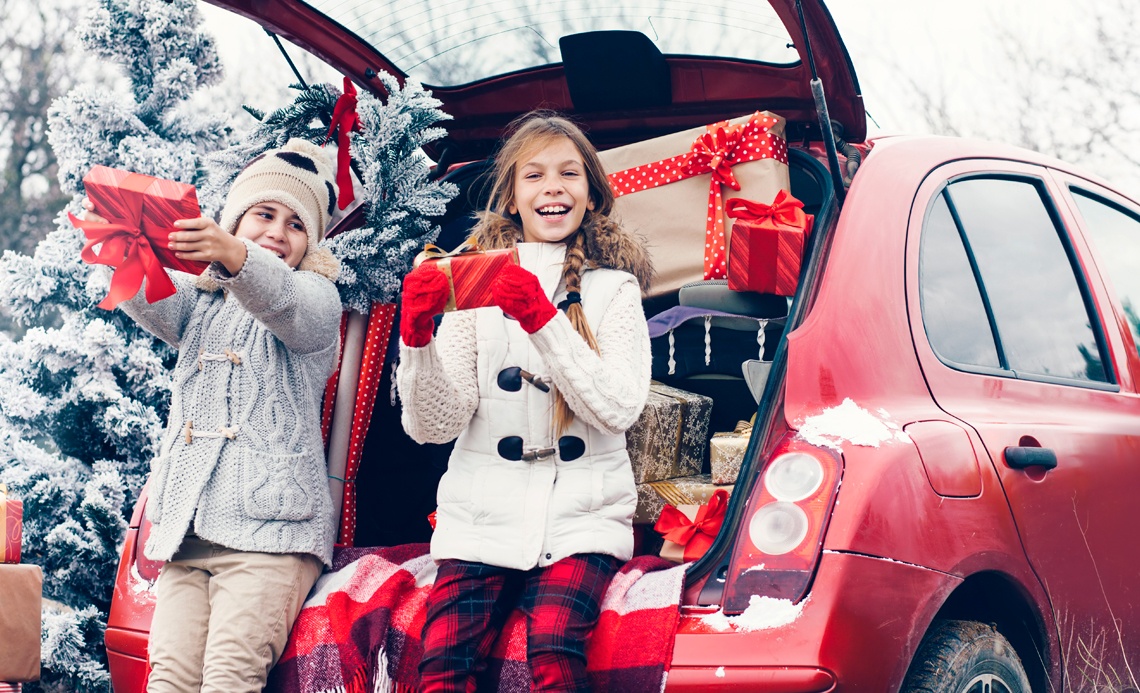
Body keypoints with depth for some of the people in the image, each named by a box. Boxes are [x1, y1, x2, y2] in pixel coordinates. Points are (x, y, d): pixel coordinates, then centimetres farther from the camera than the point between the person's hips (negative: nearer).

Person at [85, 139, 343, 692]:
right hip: (185, 522, 4)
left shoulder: (316, 300, 9)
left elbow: (280, 301, -16)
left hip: (269, 525, -4)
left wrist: (234, 256, -38)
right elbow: (145, 297, -1)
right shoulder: (198, 301, 21)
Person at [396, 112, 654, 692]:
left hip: (581, 516, -1)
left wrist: (544, 320, -16)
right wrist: (416, 337, -16)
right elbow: (434, 425, 1)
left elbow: (620, 408, -7)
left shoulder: (613, 288, 9)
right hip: (483, 514, 1)